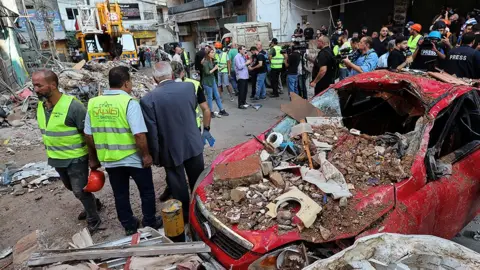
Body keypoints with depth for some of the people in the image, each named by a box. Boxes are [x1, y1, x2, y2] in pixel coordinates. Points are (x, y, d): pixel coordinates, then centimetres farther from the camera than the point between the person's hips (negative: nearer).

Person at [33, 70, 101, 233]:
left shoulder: (73, 106, -24)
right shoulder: (40, 106, -1)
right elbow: (46, 132, 13)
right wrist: (50, 152, 19)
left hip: (76, 158, -7)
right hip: (56, 158, 8)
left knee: (80, 191, 4)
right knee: (71, 188, 24)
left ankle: (93, 220, 26)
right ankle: (93, 204, 47)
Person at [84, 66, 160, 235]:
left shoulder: (93, 103, 0)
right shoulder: (129, 102, -17)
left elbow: (88, 135, 5)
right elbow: (139, 134, -23)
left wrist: (93, 158, 16)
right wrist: (146, 155, -10)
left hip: (109, 160, 5)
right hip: (134, 158, -5)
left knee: (120, 194, 19)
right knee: (147, 191, 15)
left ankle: (129, 226, 33)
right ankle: (150, 223, 29)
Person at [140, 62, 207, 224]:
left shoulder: (148, 99, -17)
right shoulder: (189, 87, -8)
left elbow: (151, 132, -14)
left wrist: (155, 155, -3)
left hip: (171, 150, -3)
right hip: (193, 144, 3)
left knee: (178, 186, 16)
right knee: (198, 182, 21)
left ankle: (185, 216, 33)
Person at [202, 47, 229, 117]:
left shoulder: (212, 61, 8)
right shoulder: (205, 62, -16)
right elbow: (207, 73, -20)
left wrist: (217, 68, 2)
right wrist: (214, 68, -14)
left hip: (213, 80, 8)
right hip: (207, 82, -8)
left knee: (217, 96, 11)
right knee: (210, 97, 3)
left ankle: (221, 110, 19)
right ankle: (211, 112, 15)